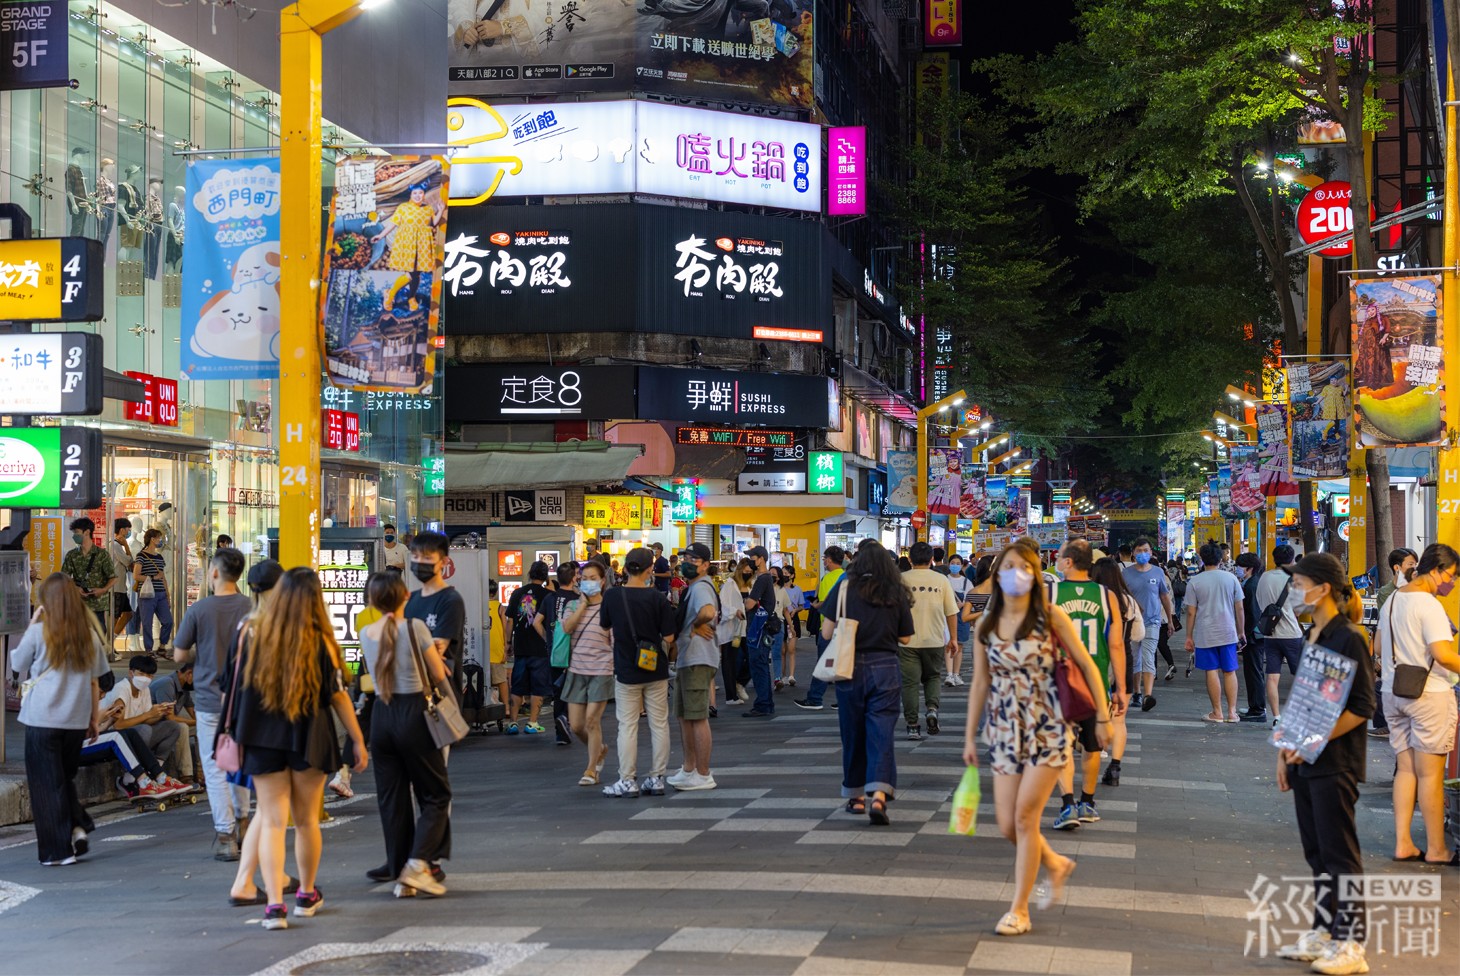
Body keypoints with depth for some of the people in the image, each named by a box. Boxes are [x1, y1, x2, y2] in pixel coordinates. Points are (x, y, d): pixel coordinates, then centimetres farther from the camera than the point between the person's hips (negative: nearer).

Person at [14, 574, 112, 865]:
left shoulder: (38, 633, -9)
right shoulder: (89, 634, 1)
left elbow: (18, 665, 7)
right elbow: (94, 680, 6)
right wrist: (94, 718, 14)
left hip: (42, 720, -4)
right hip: (77, 720, 4)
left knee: (46, 784, 4)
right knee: (65, 777, 22)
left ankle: (59, 851, 4)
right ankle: (78, 825, 3)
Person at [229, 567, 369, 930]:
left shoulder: (254, 635, -4)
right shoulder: (320, 642, -9)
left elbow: (238, 686, 5)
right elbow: (338, 696, -5)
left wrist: (234, 732, 17)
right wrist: (359, 741, 2)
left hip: (262, 740, 1)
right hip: (309, 740, 0)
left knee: (271, 821, 1)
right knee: (306, 821, 14)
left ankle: (275, 904, -12)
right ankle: (306, 896, 30)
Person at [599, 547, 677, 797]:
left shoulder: (613, 596, -7)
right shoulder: (657, 598, -11)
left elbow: (605, 626, 9)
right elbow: (669, 638, -9)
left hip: (626, 671, 0)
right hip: (655, 670, 0)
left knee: (627, 727, 5)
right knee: (659, 725, 10)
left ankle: (627, 781, 5)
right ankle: (656, 779, 14)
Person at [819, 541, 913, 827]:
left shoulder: (844, 587, -2)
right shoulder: (896, 593, 1)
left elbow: (827, 632, -3)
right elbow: (906, 638, 7)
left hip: (850, 667, 0)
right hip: (886, 669, 0)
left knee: (853, 733, 13)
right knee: (882, 733, -3)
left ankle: (855, 796, 24)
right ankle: (878, 795, -19)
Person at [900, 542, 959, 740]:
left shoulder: (901, 579, -3)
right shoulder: (941, 580, 0)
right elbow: (951, 612, 2)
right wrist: (953, 638, 12)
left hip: (908, 640, -1)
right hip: (935, 640, 1)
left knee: (910, 682, 4)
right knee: (933, 677, 19)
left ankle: (912, 726, 3)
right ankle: (932, 709, -4)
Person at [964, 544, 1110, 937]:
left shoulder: (1051, 617, -5)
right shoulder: (985, 626, 5)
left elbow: (1086, 665, -1)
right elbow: (980, 683, 9)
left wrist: (1103, 716, -3)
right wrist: (970, 738, 8)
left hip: (1047, 728, -4)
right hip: (1004, 730, 4)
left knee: (1025, 817, -9)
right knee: (1008, 826, 1)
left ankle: (1019, 910, 3)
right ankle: (1056, 865, 32)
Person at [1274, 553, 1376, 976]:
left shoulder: (1349, 639, -14)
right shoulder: (1311, 637, 12)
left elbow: (1362, 707, -17)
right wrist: (1287, 751, 14)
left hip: (1336, 763, -8)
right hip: (1306, 763, 8)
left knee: (1340, 854, -3)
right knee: (1317, 852, 14)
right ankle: (1322, 933, 22)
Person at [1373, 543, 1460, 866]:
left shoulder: (1392, 599, 10)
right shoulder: (1429, 604, -17)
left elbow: (1378, 644, 21)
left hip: (1394, 692, 8)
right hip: (1429, 694, -8)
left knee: (1406, 769, 12)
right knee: (1431, 774, 0)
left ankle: (1403, 843, 11)